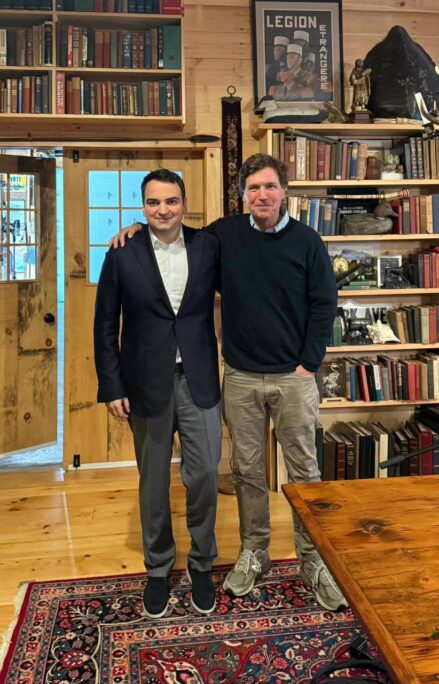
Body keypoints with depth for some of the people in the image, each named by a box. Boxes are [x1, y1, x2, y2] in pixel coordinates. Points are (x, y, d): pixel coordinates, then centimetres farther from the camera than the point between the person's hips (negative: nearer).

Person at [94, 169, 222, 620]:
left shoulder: (208, 245, -1)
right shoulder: (122, 254, -4)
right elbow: (105, 326, 0)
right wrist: (112, 388, -4)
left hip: (198, 379, 1)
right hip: (147, 382, 0)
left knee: (204, 475, 3)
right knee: (154, 482, 12)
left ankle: (200, 564, 28)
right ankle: (158, 569, 33)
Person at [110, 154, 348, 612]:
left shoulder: (306, 240, -2)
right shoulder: (224, 234, 2)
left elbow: (324, 304, -1)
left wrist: (310, 363, -7)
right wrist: (139, 229, -1)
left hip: (294, 377, -1)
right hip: (241, 377, 2)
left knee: (304, 470, 7)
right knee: (247, 469, 12)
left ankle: (314, 561, 24)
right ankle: (253, 552, 31)